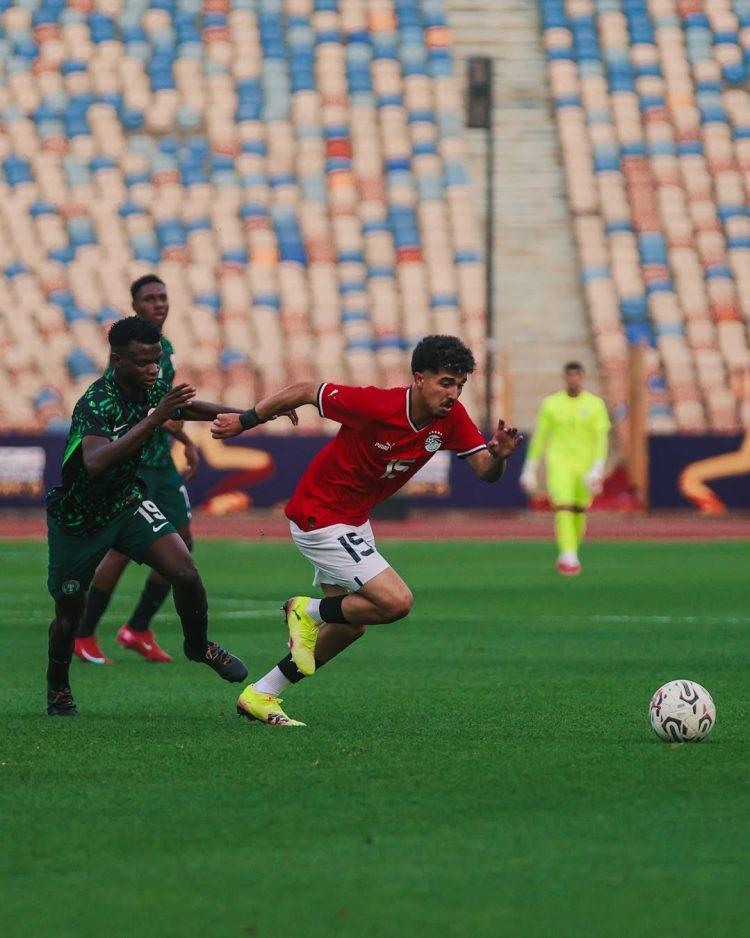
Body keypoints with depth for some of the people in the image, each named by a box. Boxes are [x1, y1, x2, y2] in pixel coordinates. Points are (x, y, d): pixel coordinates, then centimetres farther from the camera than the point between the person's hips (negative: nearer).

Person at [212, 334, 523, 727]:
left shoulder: (451, 419, -9)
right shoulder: (376, 405, -28)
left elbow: (485, 471, -9)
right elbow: (305, 391, -18)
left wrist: (498, 455, -33)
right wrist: (244, 421, -10)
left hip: (354, 518, 9)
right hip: (319, 516, -9)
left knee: (350, 626, 16)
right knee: (396, 602, -19)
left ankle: (260, 695, 29)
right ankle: (308, 611, 6)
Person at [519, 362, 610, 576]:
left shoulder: (595, 404, -1)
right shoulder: (551, 404, 1)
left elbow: (601, 438, -6)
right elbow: (539, 437, 6)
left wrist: (598, 468, -18)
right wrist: (530, 468, 6)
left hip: (585, 465, 1)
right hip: (558, 462, -1)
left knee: (579, 511, 10)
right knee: (563, 507, -19)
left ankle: (569, 554, 35)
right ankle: (568, 557, -24)